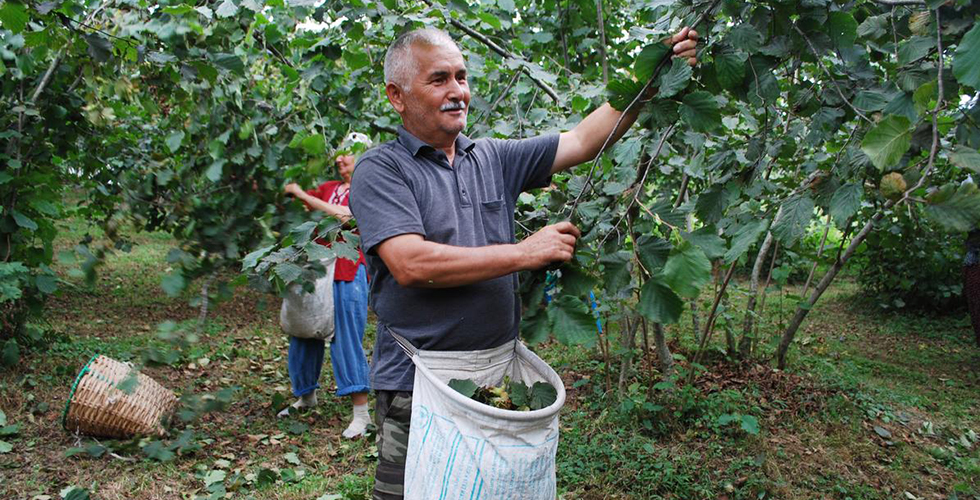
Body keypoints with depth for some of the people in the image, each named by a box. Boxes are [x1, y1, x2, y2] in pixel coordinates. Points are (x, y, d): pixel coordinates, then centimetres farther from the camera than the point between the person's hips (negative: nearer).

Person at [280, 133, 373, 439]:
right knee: (305, 333, 13)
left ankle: (361, 412, -1)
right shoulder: (329, 187, 18)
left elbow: (345, 215, -17)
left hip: (348, 272, -7)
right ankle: (306, 395, 32)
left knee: (346, 339, -7)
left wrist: (303, 195, -14)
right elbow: (292, 192, 16)